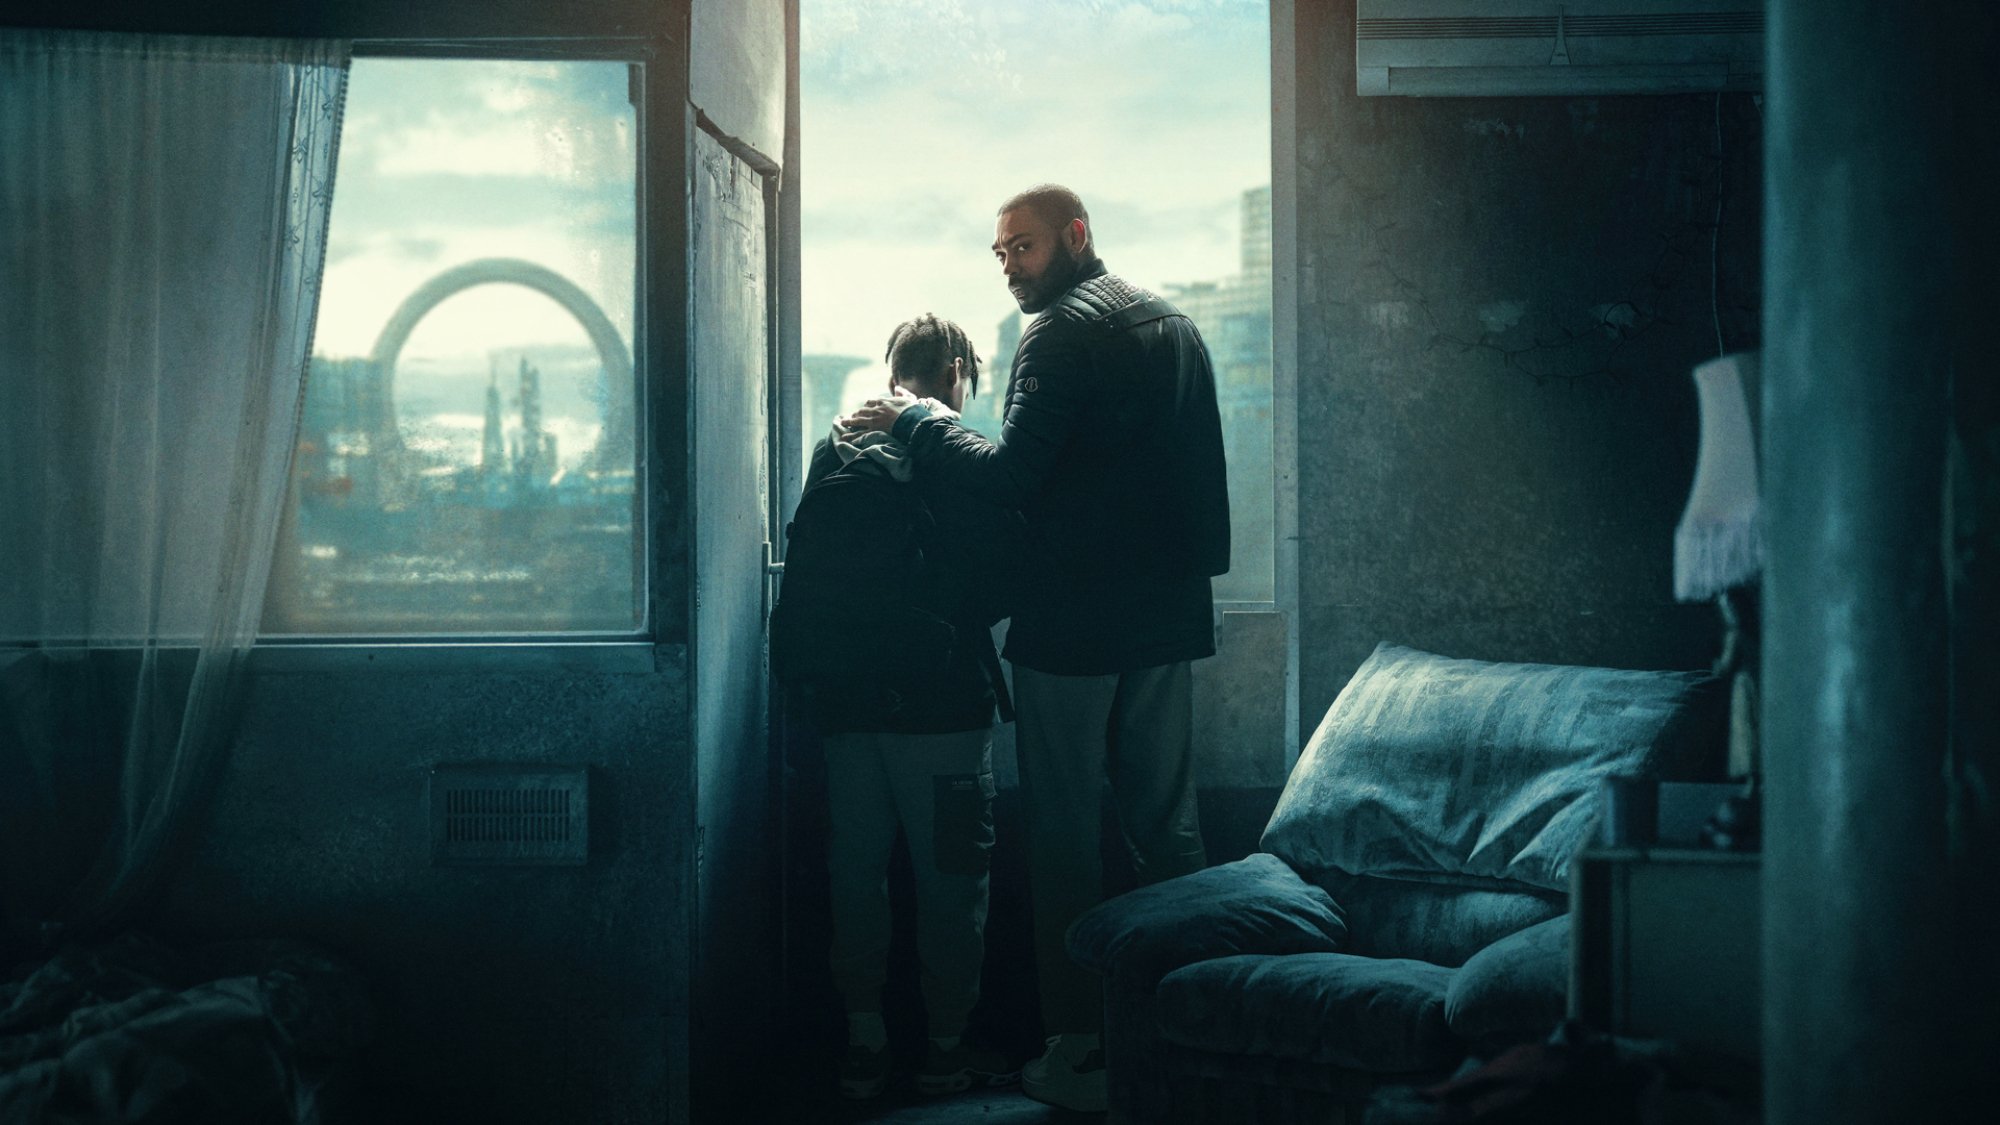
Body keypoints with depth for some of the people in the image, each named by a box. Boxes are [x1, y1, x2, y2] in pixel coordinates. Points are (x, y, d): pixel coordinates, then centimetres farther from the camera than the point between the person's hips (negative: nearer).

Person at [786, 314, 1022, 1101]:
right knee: (951, 878, 6)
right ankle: (947, 1048, 13)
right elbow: (1001, 585, -7)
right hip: (943, 704, -4)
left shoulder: (834, 451, 5)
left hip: (847, 702, 5)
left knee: (857, 872, 12)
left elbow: (803, 574, 9)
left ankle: (864, 1044, 17)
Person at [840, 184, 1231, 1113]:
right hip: (1169, 618, 8)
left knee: (1065, 837, 0)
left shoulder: (1061, 333, -11)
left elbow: (1012, 476, -19)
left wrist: (913, 421, -8)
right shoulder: (1175, 326, 15)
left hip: (1073, 626, -8)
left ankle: (1080, 1053, 3)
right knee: (1168, 829, 12)